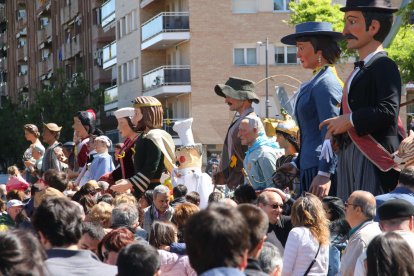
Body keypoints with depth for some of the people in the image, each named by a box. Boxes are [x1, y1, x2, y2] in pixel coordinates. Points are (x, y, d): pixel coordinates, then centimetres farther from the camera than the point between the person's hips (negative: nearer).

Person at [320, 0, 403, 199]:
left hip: (373, 161, -9)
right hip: (350, 160, 9)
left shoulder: (384, 66, -10)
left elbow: (388, 111, -22)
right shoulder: (361, 69, 19)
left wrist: (350, 121, -14)